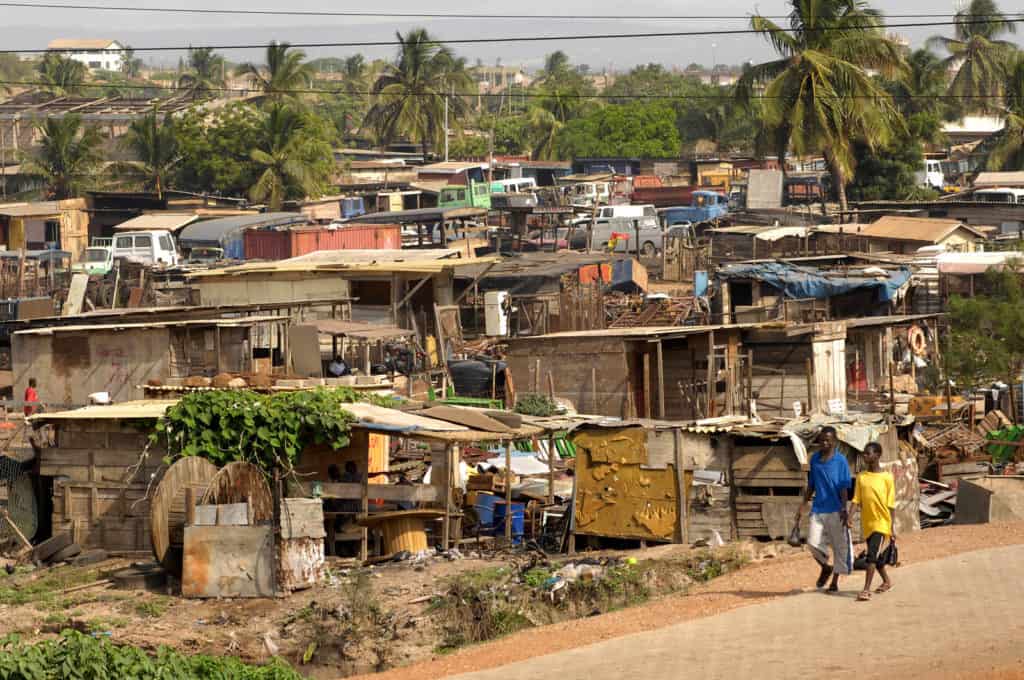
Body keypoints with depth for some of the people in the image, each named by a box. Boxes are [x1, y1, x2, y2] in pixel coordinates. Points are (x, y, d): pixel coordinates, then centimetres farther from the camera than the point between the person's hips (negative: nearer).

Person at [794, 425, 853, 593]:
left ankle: (835, 581, 16)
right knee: (813, 543, -8)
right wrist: (803, 504, 12)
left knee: (839, 545, 3)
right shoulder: (815, 459, 10)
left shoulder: (840, 461, -4)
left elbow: (844, 488, -6)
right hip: (818, 509, 4)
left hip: (835, 511, -4)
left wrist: (843, 509, -15)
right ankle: (826, 568, 20)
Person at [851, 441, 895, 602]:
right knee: (876, 555, 17)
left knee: (872, 555, -16)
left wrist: (892, 530, -5)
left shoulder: (886, 477, -6)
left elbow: (891, 505, -5)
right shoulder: (861, 477, 6)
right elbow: (856, 500, 5)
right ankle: (886, 581, 39)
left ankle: (866, 589, -19)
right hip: (867, 523, 5)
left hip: (881, 522, -5)